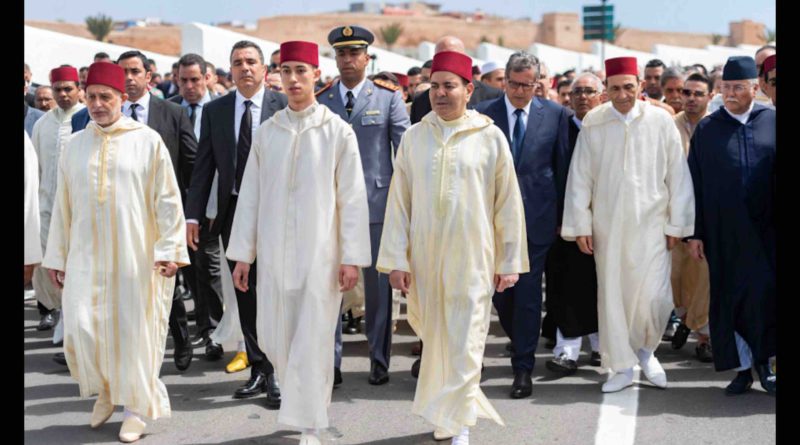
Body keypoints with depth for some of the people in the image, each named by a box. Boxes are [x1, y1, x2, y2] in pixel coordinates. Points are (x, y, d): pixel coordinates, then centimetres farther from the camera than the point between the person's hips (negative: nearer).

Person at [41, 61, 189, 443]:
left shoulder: (148, 141, -1)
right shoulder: (74, 146, 9)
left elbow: (167, 199, -3)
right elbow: (63, 206, 12)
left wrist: (169, 248, -10)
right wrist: (57, 257, 11)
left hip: (136, 258, -3)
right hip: (86, 257, 3)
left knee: (134, 331, 2)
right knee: (81, 329, -5)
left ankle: (136, 406, 20)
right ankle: (105, 389, 23)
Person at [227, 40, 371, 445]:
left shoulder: (338, 131, -2)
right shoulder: (266, 133, 7)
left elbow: (352, 198, -4)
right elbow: (250, 196, 9)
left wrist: (352, 257, -9)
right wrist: (242, 254, 6)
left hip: (320, 253, -3)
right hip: (274, 254, 4)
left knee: (312, 341, -3)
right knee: (272, 339, 8)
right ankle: (304, 394, 34)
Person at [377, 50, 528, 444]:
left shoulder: (491, 138, -3)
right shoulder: (414, 137, 3)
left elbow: (508, 203, 0)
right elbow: (399, 202, 3)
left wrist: (510, 261, 0)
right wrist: (396, 260, -1)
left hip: (472, 258, -2)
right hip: (424, 257, 3)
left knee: (464, 342, -1)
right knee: (434, 338, 14)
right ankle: (444, 410, 33)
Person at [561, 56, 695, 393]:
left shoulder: (661, 121, -3)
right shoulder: (592, 124, -1)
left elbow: (677, 175, 1)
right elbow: (579, 177, 3)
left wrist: (677, 224, 1)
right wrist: (581, 226, 1)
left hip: (651, 224, -1)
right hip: (607, 225, 1)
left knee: (654, 297, -6)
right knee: (612, 296, 5)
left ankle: (647, 351, 23)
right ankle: (623, 367, 19)